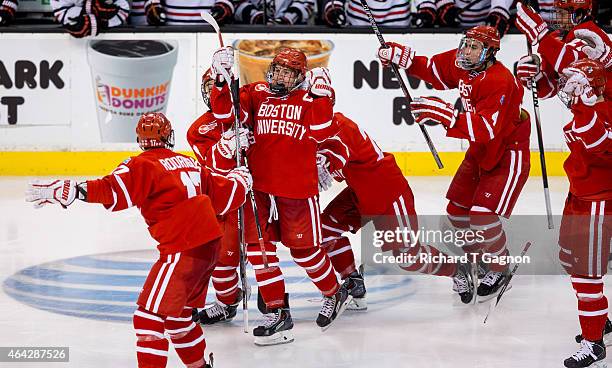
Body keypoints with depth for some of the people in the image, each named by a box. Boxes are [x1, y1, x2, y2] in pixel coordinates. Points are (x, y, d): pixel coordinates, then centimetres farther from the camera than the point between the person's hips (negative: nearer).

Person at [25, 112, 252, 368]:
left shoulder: (144, 165, -6)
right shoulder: (190, 163, 15)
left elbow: (115, 192, -23)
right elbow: (226, 195, 22)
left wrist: (68, 191, -27)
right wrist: (241, 178, 45)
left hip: (183, 249, -8)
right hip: (210, 245, 8)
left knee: (149, 315, -7)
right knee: (178, 313, 25)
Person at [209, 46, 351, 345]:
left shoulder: (309, 100, -1)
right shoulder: (255, 94, 6)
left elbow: (322, 132, -14)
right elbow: (225, 114, -4)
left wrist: (322, 96, -21)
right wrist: (222, 81, -16)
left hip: (297, 188, -3)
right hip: (259, 185, 3)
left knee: (303, 248, 5)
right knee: (258, 246, -1)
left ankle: (334, 295, 30)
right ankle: (277, 312, 8)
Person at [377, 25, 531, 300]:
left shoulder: (500, 81, -32)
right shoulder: (460, 64, -8)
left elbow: (486, 129, -41)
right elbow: (432, 71, 12)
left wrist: (443, 113, -46)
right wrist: (401, 56, -3)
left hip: (509, 154, -9)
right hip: (481, 151, 9)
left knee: (483, 216, -17)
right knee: (457, 210, 11)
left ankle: (500, 269, 7)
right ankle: (478, 259, 33)